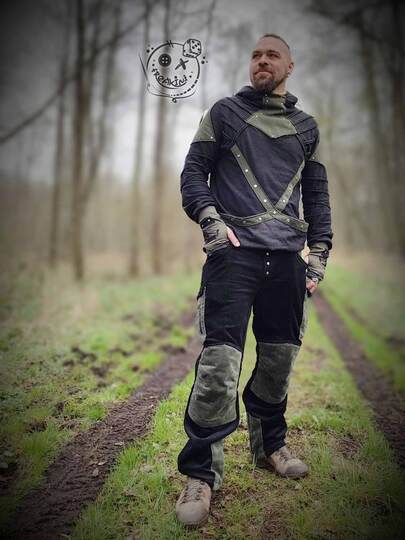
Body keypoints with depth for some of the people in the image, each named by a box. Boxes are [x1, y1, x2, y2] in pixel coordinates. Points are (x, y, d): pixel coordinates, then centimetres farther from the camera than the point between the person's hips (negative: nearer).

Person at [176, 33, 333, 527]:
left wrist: (319, 254, 11)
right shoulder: (225, 112, 11)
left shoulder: (307, 127, 19)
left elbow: (317, 194, 19)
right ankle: (201, 473, 2)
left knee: (279, 361, 9)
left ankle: (269, 446, 31)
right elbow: (193, 171, 5)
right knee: (219, 362, -13)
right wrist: (209, 219, -12)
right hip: (234, 252, -3)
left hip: (287, 258, 4)